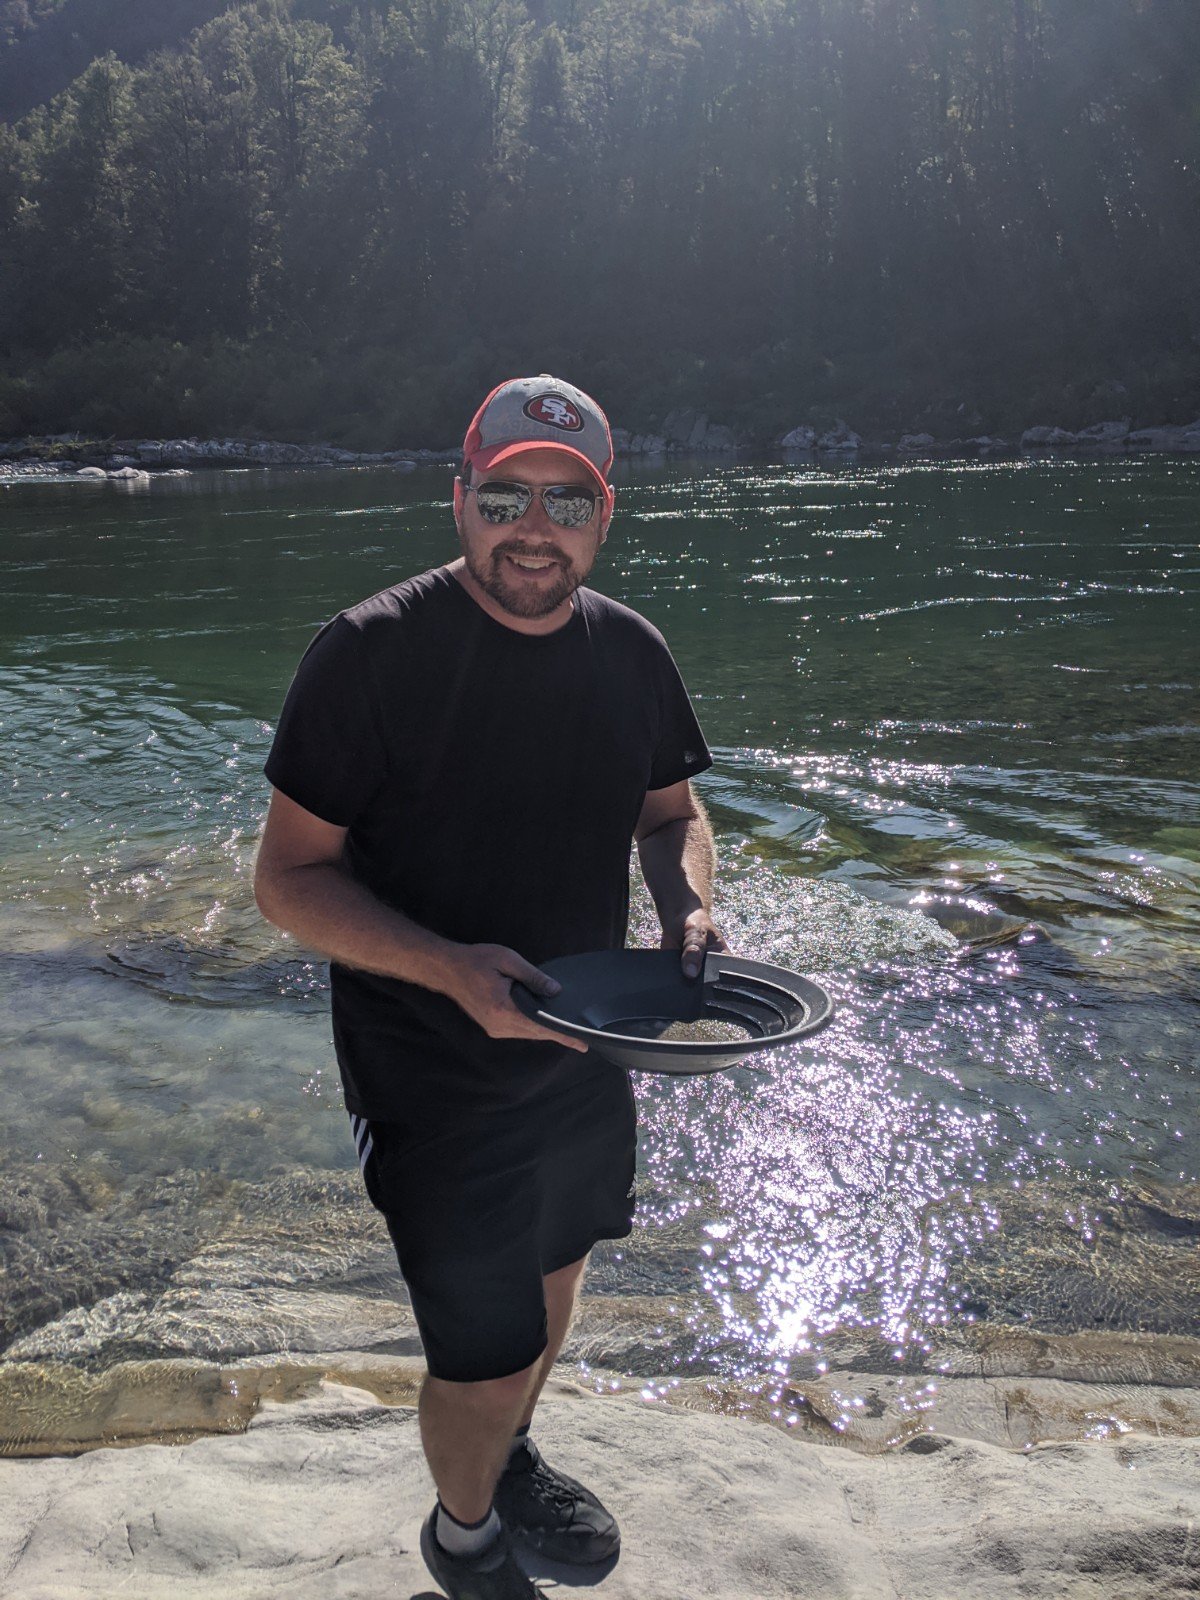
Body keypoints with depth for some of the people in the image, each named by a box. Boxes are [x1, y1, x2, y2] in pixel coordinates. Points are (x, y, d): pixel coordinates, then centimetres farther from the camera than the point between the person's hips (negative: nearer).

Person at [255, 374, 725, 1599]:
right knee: (486, 1349, 3)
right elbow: (288, 875, -18)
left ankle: (511, 1461, 57)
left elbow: (670, 813, 10)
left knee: (552, 1272, 25)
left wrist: (686, 907, -11)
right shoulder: (371, 653, -21)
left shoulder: (630, 652, -3)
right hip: (434, 1081, -6)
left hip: (586, 1052, 6)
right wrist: (452, 969, -31)